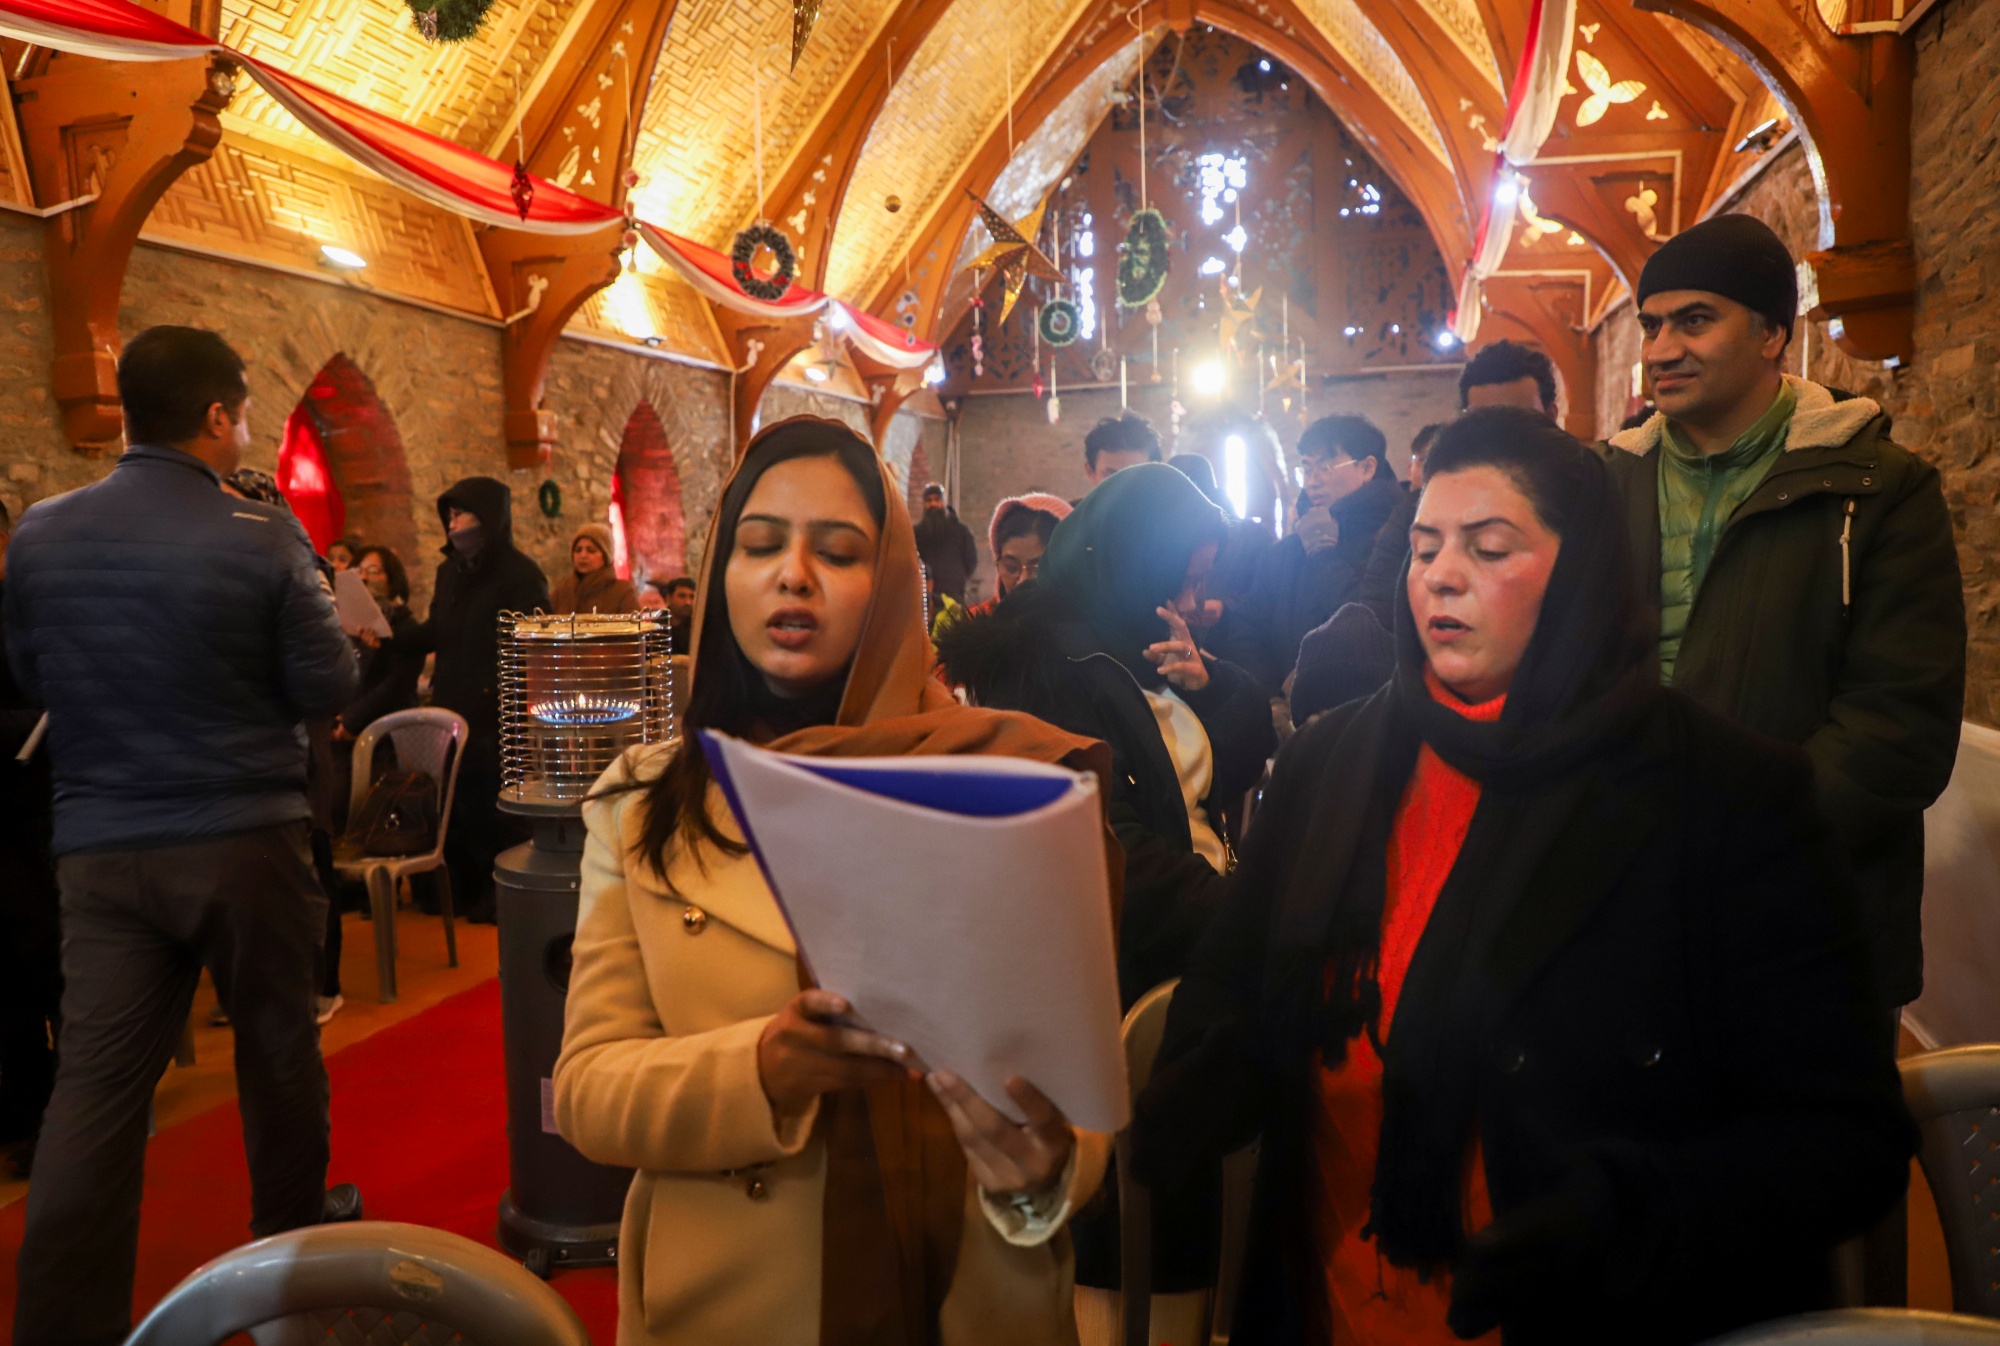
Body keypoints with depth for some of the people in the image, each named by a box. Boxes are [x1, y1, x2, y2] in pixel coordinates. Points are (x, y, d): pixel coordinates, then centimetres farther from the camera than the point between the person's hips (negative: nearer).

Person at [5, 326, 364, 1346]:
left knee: (95, 1082, 5)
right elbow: (327, 688, -9)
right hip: (244, 839, -3)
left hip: (99, 848, 3)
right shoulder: (263, 539, -13)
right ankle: (294, 1246, 34)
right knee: (276, 1048, 15)